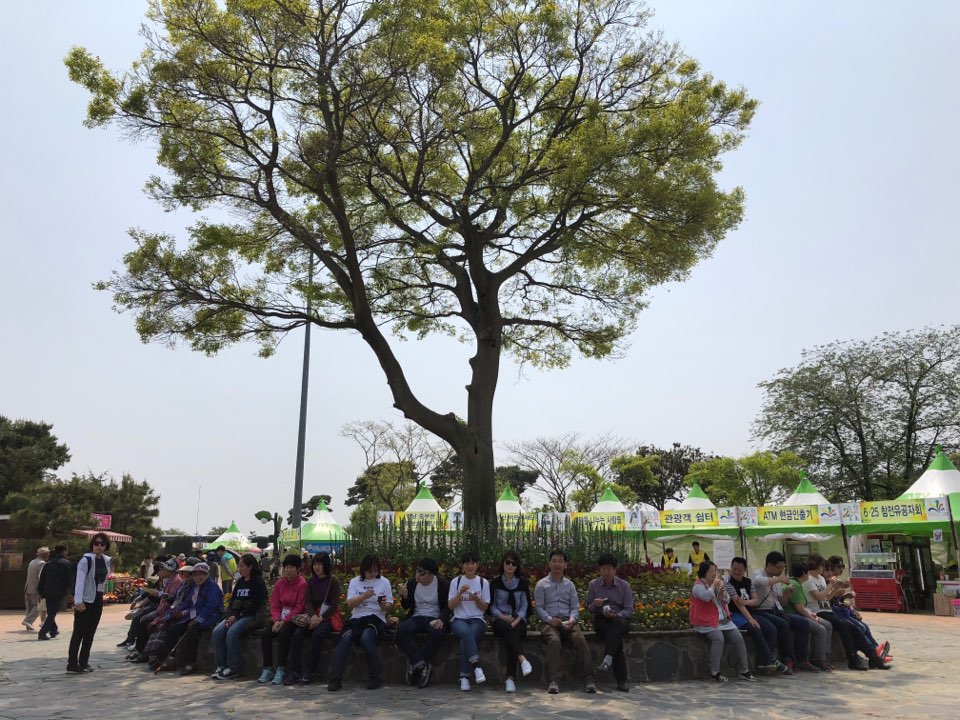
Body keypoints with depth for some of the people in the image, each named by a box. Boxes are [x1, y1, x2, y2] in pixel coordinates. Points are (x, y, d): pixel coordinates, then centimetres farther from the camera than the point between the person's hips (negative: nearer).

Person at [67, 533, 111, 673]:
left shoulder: (107, 560, 7)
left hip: (98, 600, 7)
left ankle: (83, 662, 18)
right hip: (85, 600, -7)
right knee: (79, 632, -3)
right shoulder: (86, 560, -14)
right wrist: (78, 601, -25)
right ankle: (72, 664, 4)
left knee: (90, 633, 10)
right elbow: (79, 581, -20)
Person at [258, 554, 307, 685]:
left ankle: (281, 670, -20)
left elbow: (299, 608, -11)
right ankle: (267, 669, -8)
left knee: (283, 633, -32)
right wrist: (276, 620, -11)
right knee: (265, 634, -19)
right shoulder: (280, 583, 9)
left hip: (294, 618, -6)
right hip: (280, 617, 6)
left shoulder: (302, 584, -9)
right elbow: (274, 605, 7)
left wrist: (284, 621, -18)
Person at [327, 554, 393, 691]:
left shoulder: (384, 582, 10)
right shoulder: (355, 582, 12)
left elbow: (390, 606, 8)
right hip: (357, 618, 2)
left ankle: (375, 677, -20)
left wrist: (384, 605, -15)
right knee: (346, 637, -30)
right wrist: (364, 596, -17)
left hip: (376, 619, -1)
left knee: (366, 637, -33)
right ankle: (335, 678, -27)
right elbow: (350, 604, -1)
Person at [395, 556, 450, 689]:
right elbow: (406, 607, 15)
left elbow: (448, 606, 0)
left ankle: (414, 664, -23)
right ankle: (422, 665, -28)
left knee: (437, 633, -38)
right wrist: (404, 596, -8)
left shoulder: (443, 584, 0)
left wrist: (441, 620, -21)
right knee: (401, 630, -31)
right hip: (416, 617, 3)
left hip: (435, 619, -3)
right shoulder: (412, 582, 8)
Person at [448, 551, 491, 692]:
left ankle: (464, 677, -27)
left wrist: (477, 599, -13)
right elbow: (451, 606, 3)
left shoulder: (483, 583, 10)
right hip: (459, 619, 0)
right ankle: (476, 666, -42)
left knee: (466, 639, -33)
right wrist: (460, 593, -13)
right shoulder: (455, 582, 9)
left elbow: (485, 607, 8)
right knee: (466, 632, -37)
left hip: (477, 619, 0)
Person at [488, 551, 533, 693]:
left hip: (518, 620, 0)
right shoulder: (495, 582, 9)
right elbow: (492, 606, 6)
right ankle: (523, 659, -55)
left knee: (513, 631, -33)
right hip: (500, 621, 0)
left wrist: (516, 621, -12)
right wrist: (503, 617, -11)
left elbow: (524, 607, 6)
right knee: (508, 629, -36)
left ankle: (510, 678, -38)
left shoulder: (522, 583, 11)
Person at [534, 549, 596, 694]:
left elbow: (575, 607, 14)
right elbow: (539, 607, 3)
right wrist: (549, 619, -16)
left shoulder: (570, 584, 20)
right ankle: (554, 681, -39)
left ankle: (588, 679, -29)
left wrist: (572, 619, -8)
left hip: (568, 621, 2)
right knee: (554, 640, -35)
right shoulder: (541, 584, 11)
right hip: (549, 621, -2)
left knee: (580, 639, -29)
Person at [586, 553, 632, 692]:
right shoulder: (593, 584, 4)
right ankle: (621, 680, -29)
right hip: (601, 620, 0)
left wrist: (616, 615, -19)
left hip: (620, 620, 0)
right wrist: (594, 605, -15)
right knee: (617, 639, -31)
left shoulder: (624, 585, 2)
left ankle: (607, 659, -46)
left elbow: (629, 609, 0)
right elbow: (589, 608, 9)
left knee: (615, 623, -38)